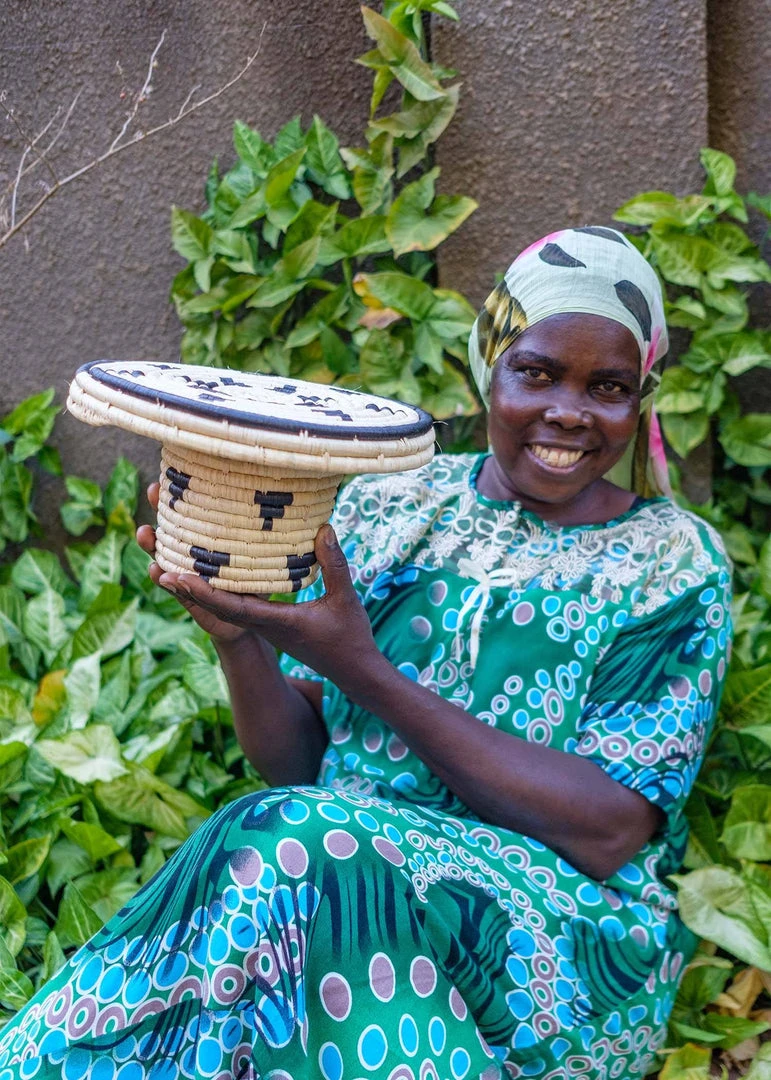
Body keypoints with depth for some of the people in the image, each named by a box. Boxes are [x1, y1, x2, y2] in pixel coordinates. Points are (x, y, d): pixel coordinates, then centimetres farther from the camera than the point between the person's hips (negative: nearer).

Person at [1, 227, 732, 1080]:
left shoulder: (675, 562, -4)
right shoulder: (386, 506, 5)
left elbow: (608, 833, -14)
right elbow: (295, 763, 7)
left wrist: (362, 668, -20)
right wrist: (236, 636, -15)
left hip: (569, 945, -2)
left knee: (291, 853, -30)